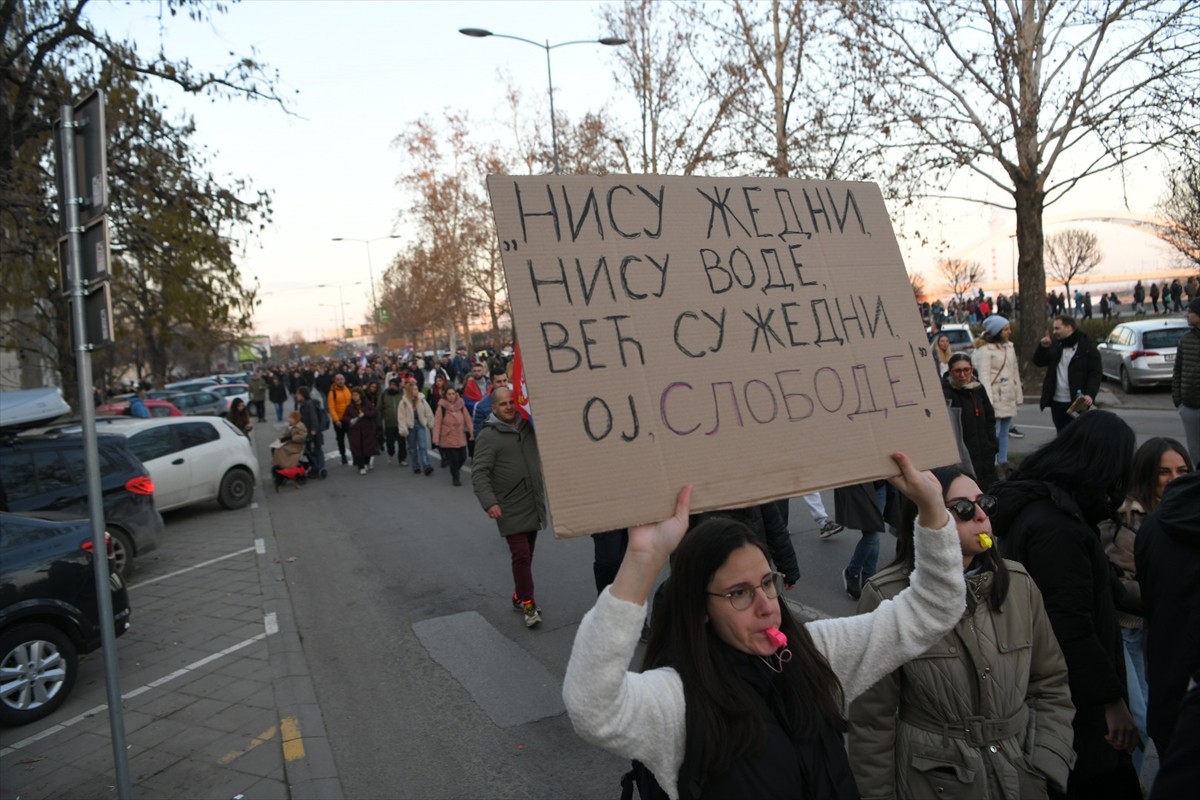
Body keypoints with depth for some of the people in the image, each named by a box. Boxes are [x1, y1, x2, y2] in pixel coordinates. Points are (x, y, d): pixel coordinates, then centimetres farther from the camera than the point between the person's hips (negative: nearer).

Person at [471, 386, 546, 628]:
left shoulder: (528, 425, 7)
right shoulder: (488, 436, -9)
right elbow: (479, 473, -15)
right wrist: (489, 502, -25)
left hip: (534, 505, 6)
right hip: (511, 509, -6)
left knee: (527, 555, 15)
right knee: (521, 555, -8)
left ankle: (519, 597, 30)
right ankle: (528, 604, 4)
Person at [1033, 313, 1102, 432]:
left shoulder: (1087, 347, -6)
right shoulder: (1055, 345, 11)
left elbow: (1095, 374, -11)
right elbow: (1039, 361, 12)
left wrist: (1090, 394, -25)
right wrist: (1043, 347, -7)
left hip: (1077, 402, -6)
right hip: (1057, 402, 6)